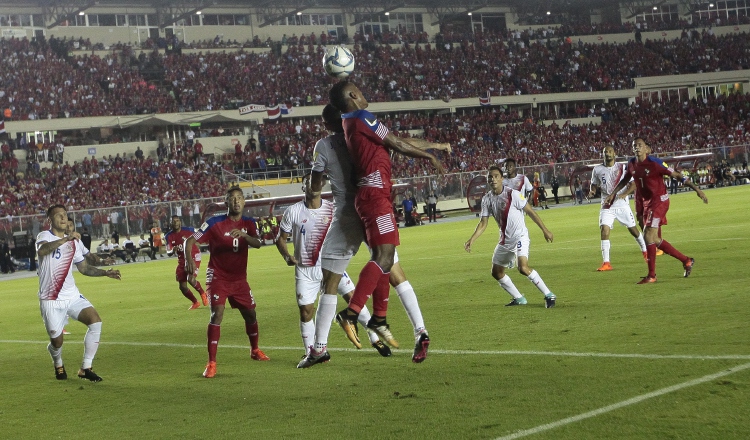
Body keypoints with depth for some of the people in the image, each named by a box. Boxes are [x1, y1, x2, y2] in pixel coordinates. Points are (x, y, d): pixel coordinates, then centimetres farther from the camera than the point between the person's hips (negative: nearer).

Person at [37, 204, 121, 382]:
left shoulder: (75, 241, 11)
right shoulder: (45, 236, -7)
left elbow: (84, 268, 21)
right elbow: (42, 250, -32)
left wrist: (105, 273, 5)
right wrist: (66, 239, -43)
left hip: (72, 296, 5)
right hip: (51, 301, -5)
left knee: (96, 322, -17)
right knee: (57, 342, 1)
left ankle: (85, 368, -5)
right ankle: (58, 364, 38)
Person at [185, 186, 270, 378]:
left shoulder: (248, 224, 0)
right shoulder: (215, 223, -11)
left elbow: (257, 244, -18)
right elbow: (190, 241, -11)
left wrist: (244, 235, -38)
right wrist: (189, 260, -29)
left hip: (239, 278, 5)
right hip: (218, 278, -5)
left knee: (250, 314, 12)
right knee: (217, 314, -19)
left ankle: (255, 350, 38)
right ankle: (211, 363, -18)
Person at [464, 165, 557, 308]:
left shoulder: (512, 194, -15)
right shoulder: (487, 199, 1)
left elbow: (530, 212, -9)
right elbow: (483, 224, 4)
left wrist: (545, 230, -7)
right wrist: (471, 240, -9)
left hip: (520, 236, -7)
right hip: (505, 240, 7)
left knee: (523, 267, -27)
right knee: (496, 272, 11)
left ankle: (549, 295, -16)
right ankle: (518, 299, 27)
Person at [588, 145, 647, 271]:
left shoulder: (622, 168, -5)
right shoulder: (597, 170, 1)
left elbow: (634, 183, -4)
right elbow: (594, 184, 14)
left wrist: (625, 194, -20)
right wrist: (592, 191, -9)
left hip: (622, 204, -1)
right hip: (607, 206, 1)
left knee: (633, 230, 11)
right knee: (604, 230, -17)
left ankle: (645, 251, 38)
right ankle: (606, 263, -15)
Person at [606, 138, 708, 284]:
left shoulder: (654, 163, -17)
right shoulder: (632, 164, 2)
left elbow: (677, 175, -14)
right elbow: (625, 180, 23)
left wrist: (696, 189, -17)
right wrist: (613, 194, 24)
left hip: (658, 201, -7)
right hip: (643, 203, 7)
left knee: (648, 236, -14)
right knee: (655, 240, 9)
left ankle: (651, 275, -3)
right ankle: (686, 261, 25)